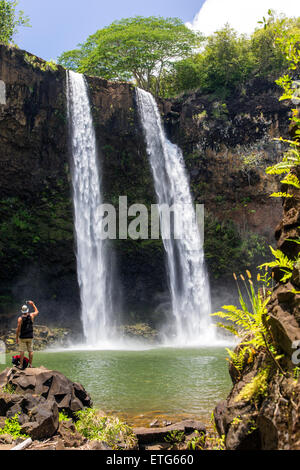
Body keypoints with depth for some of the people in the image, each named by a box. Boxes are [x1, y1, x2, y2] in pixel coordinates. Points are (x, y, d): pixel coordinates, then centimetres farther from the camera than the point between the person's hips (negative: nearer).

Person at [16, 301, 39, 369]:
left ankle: (21, 365, 2)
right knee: (30, 350, 9)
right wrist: (33, 304, 23)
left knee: (22, 351, 0)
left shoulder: (20, 319, -12)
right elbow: (37, 311, 18)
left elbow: (18, 329, -10)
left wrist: (17, 338, -1)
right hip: (30, 337, 3)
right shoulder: (31, 316, -3)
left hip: (22, 337, -3)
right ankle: (30, 364, 11)